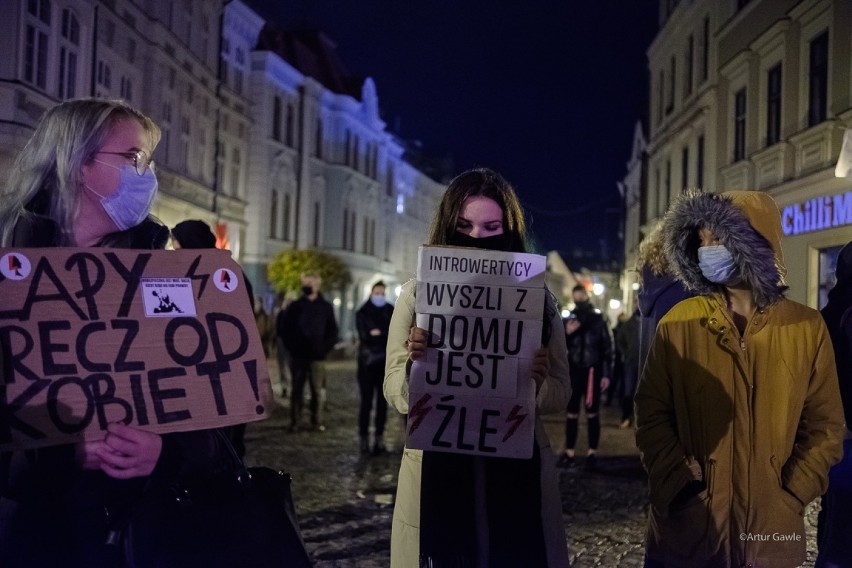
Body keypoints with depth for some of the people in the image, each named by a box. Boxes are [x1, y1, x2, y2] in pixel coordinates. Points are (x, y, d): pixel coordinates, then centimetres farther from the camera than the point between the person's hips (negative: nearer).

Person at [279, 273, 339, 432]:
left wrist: (325, 348, -3)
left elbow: (332, 331, 6)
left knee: (317, 390, 0)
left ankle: (316, 421, 8)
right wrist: (291, 347, -2)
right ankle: (295, 421, 8)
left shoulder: (326, 307, 5)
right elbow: (284, 328, 6)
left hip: (317, 356, 0)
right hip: (298, 356, 0)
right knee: (297, 389, 4)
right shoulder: (294, 306, 5)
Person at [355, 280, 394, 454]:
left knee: (382, 402, 5)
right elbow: (364, 336, -9)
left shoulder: (391, 312, 8)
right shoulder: (362, 313, 3)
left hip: (386, 363, 2)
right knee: (366, 402, -3)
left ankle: (379, 438, 10)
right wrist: (385, 336, -14)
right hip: (367, 362, -2)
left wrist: (377, 334, -8)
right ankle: (364, 438, 2)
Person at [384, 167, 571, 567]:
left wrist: (538, 380, -17)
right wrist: (414, 363, -21)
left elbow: (560, 396, 5)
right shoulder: (417, 294, 0)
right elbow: (394, 393, 0)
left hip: (518, 476, 1)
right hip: (436, 475, -1)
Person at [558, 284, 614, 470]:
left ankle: (592, 453, 10)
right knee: (571, 414, 5)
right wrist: (566, 334, -11)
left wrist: (607, 373, -6)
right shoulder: (569, 319, 6)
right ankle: (569, 453, 10)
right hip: (573, 371, 2)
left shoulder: (599, 319, 0)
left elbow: (607, 347, -1)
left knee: (592, 414, 4)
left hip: (592, 371, -2)